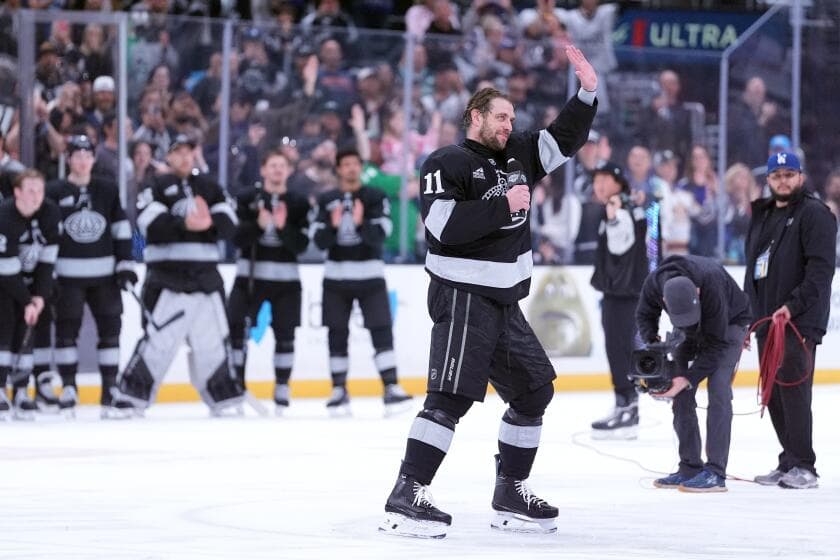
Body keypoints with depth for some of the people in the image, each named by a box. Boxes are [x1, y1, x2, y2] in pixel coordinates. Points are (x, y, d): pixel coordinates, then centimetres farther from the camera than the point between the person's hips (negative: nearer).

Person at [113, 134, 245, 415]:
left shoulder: (209, 187, 17)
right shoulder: (157, 187, 4)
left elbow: (229, 223, 3)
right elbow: (151, 223, -13)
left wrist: (209, 222, -18)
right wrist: (184, 224, -28)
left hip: (205, 274, 4)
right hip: (167, 275, -4)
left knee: (213, 338, 10)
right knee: (159, 338, -12)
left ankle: (223, 396, 22)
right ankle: (129, 397, -7)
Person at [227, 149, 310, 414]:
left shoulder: (298, 203, 4)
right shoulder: (247, 199, 2)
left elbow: (302, 244, -3)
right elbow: (237, 238, -6)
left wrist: (283, 227, -20)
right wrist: (258, 225, -24)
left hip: (285, 277, 1)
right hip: (250, 273, -1)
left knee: (285, 333, 1)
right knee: (237, 328, -9)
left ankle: (282, 389, 11)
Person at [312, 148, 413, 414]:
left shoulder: (375, 198, -1)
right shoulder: (326, 201, 6)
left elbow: (379, 235, -12)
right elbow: (319, 241, -2)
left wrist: (360, 223, -31)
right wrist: (333, 226, -21)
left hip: (369, 274, -2)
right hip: (336, 276, 2)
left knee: (381, 329, -11)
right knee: (337, 333, 5)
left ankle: (391, 387, -14)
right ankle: (339, 390, 13)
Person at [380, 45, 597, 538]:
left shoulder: (517, 154, 13)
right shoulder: (448, 164, -10)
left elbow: (565, 141, 16)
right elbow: (445, 225, -22)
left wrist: (587, 92, 1)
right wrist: (504, 205, -19)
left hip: (505, 301, 9)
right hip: (463, 294, -9)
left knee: (534, 390, 12)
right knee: (452, 396, -18)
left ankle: (510, 496, 21)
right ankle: (406, 498, -22)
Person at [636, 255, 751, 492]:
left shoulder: (711, 284, -42)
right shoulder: (653, 283, -30)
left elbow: (716, 343, -33)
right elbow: (645, 315, -6)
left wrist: (688, 378, -36)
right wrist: (652, 345, -25)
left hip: (729, 322, -5)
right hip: (690, 331, 5)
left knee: (718, 391, -18)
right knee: (681, 394, -1)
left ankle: (715, 473, -19)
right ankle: (689, 468, 8)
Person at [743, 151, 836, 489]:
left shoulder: (814, 214, -6)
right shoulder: (762, 217, 19)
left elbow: (821, 269, -16)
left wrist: (792, 306, -23)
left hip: (801, 320, -8)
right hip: (766, 320, 8)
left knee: (793, 389, -12)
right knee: (774, 395, 7)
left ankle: (802, 467, -10)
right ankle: (788, 463, 14)